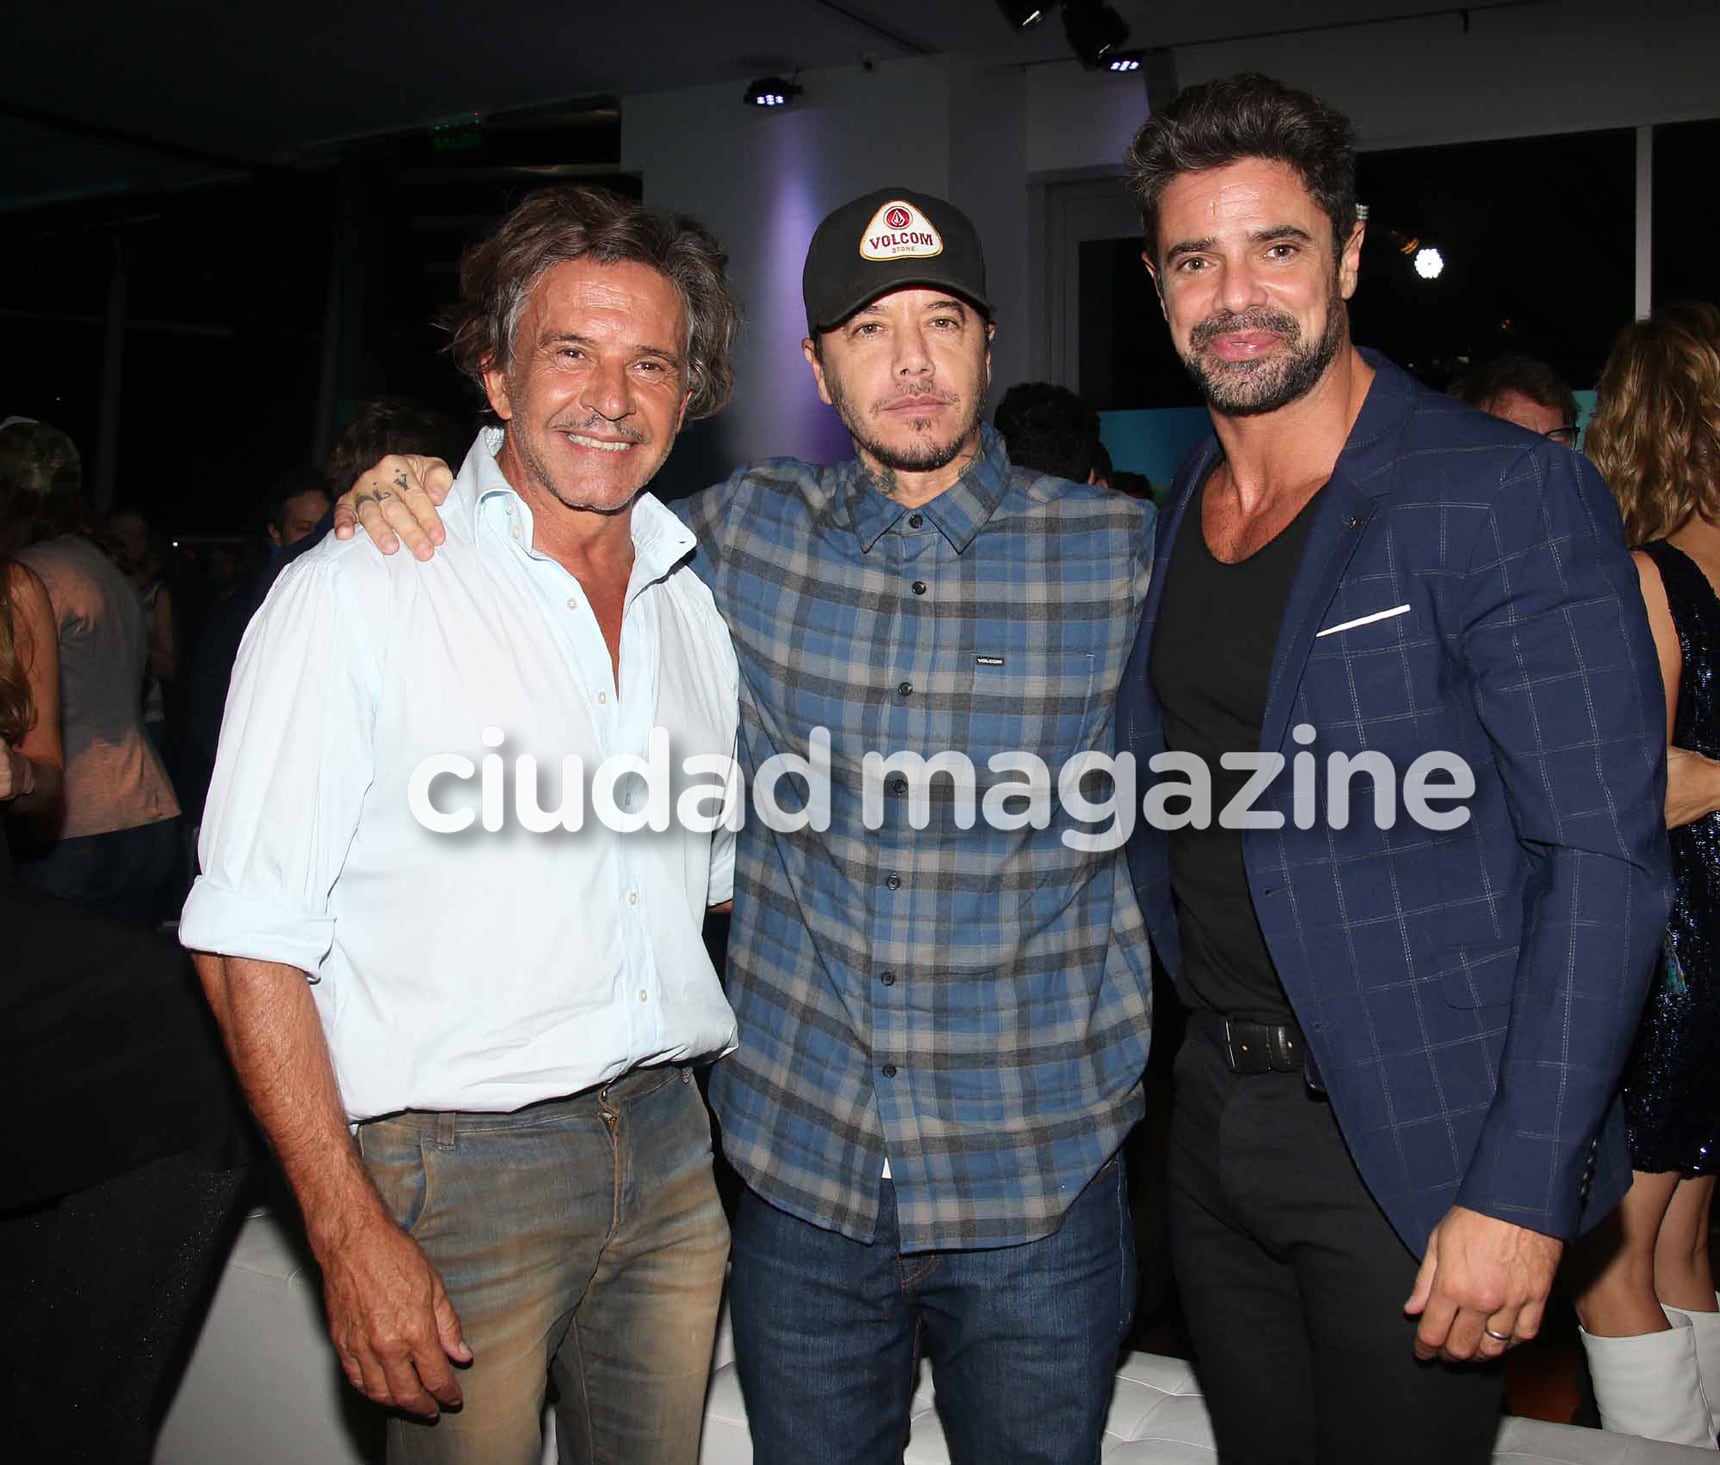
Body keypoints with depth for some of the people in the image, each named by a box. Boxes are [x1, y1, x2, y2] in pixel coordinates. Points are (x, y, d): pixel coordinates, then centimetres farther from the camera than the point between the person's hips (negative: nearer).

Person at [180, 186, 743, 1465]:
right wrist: (351, 1232, -16)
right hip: (455, 1167, -5)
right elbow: (249, 941, -12)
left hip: (673, 1154, 6)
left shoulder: (695, 605, 9)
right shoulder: (358, 594, -9)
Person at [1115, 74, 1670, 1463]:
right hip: (1215, 1120, 6)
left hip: (1418, 1152, -6)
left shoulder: (1509, 495, -14)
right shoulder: (1165, 524, 6)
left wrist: (1522, 1188, -20)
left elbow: (1603, 863, -17)